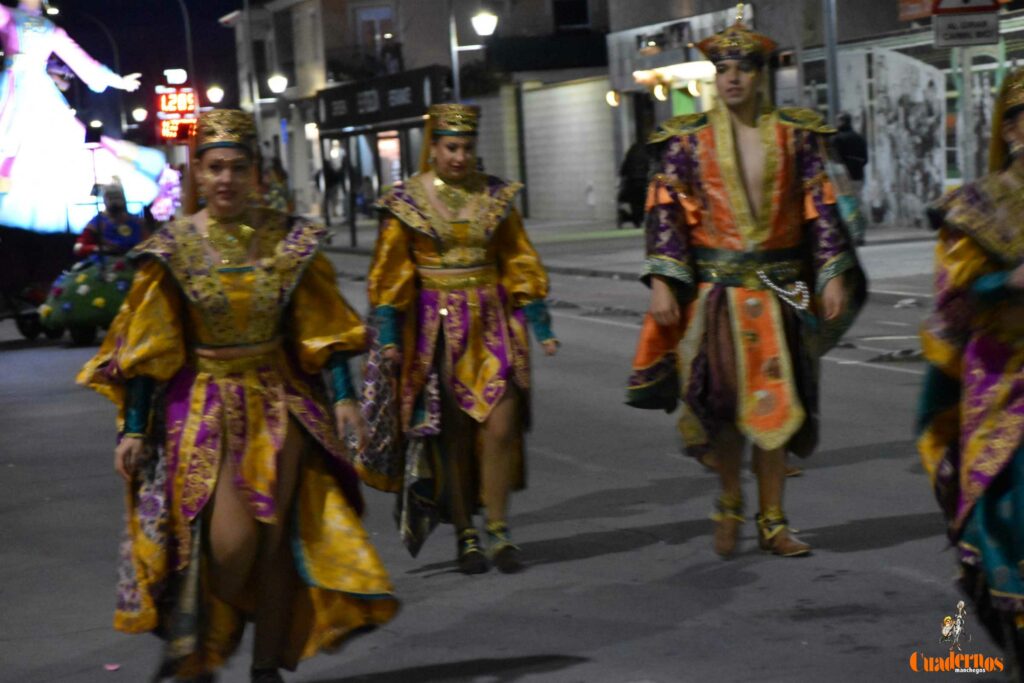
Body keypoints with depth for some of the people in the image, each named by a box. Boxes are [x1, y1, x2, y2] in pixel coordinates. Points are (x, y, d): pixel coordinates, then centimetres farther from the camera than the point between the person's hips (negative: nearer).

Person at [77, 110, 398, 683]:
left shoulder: (289, 239, 0)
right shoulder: (174, 249, -4)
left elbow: (321, 327, 4)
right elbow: (147, 349, -2)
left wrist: (343, 397, -3)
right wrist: (134, 428, -4)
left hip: (279, 402, 2)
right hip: (205, 406, -2)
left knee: (276, 539, 4)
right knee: (232, 540, -14)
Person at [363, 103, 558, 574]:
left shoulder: (494, 196, 8)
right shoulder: (407, 200, 1)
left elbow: (520, 263, 11)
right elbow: (390, 273, 0)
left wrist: (541, 327, 7)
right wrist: (388, 334, -8)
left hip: (492, 322, 2)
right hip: (438, 325, -2)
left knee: (501, 424, -7)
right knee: (453, 433, 1)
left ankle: (498, 530, 5)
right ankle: (465, 535, 12)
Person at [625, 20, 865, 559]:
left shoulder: (794, 134, 4)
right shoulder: (688, 140, 1)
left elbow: (821, 208, 5)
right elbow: (665, 211, -2)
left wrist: (833, 275, -3)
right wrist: (662, 282, -11)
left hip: (780, 289, 1)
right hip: (714, 288, -1)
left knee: (775, 402, 4)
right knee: (722, 401, -1)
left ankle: (772, 522, 14)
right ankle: (730, 501, 24)